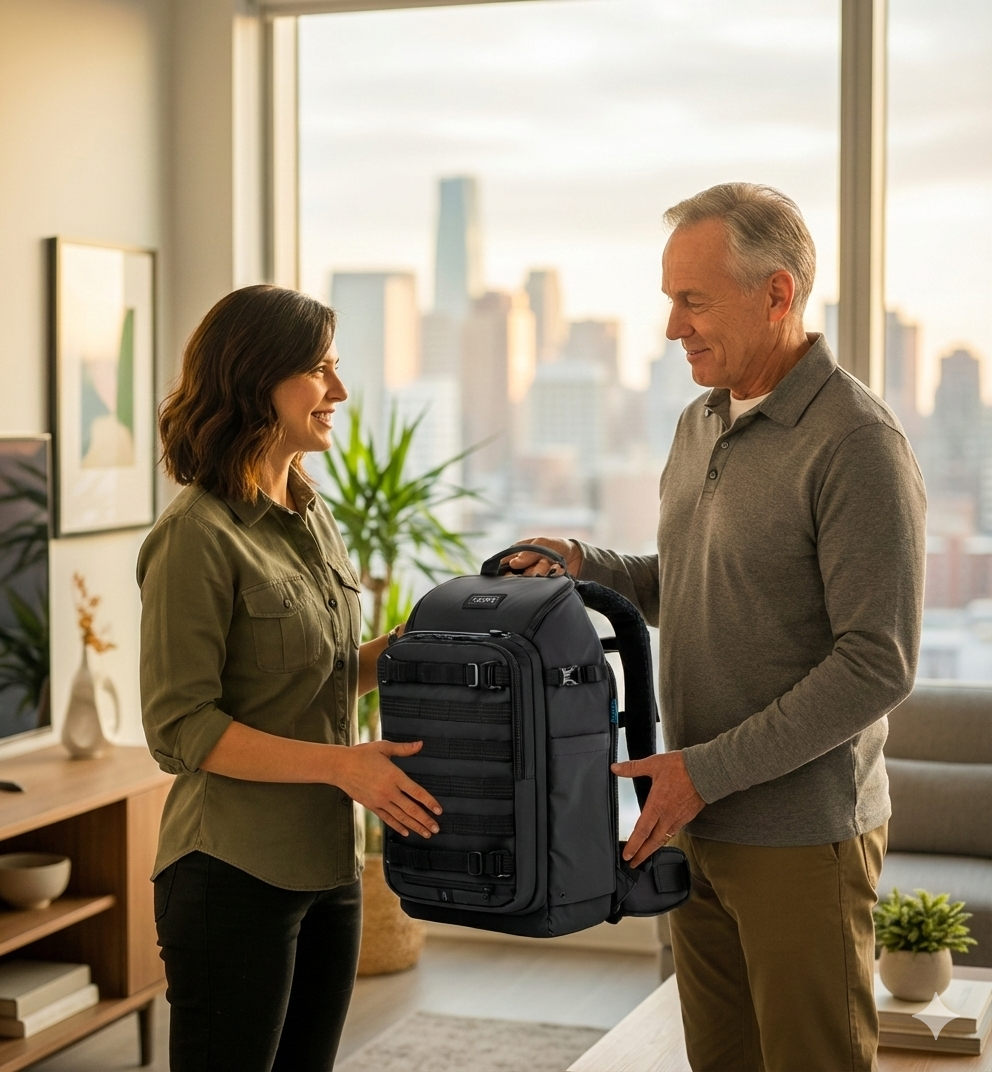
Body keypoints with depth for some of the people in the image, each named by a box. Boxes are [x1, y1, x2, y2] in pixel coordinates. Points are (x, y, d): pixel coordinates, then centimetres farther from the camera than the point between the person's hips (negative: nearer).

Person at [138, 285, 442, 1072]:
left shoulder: (313, 519, 11)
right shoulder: (199, 537, -15)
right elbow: (179, 728, -17)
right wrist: (339, 763, -22)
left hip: (328, 865, 8)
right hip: (235, 876, -8)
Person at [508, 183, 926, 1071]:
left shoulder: (855, 440, -16)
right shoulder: (701, 424, 10)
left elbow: (878, 665, -20)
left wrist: (709, 769, -19)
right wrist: (585, 565, 4)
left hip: (803, 835, -8)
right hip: (698, 823, 8)